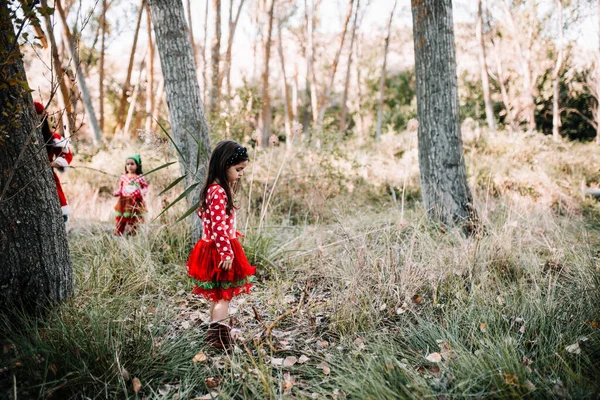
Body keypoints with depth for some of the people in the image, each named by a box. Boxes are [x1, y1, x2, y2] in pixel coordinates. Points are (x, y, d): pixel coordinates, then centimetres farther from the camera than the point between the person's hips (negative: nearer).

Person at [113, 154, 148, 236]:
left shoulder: (140, 177, 1)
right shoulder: (123, 177, 6)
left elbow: (145, 186, 5)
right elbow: (120, 188, 10)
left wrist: (143, 192, -15)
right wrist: (117, 192, -8)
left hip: (136, 202, -1)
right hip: (124, 202, 2)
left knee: (135, 220, 1)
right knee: (121, 219, 0)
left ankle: (133, 234, 10)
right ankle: (118, 234, 7)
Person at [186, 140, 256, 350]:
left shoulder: (216, 189, 10)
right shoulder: (219, 192, -23)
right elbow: (219, 226, -27)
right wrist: (226, 253, -25)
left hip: (216, 249, 10)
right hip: (220, 251, -10)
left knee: (218, 295, 20)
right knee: (223, 296, -3)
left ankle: (213, 333, 31)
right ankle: (219, 336, -1)